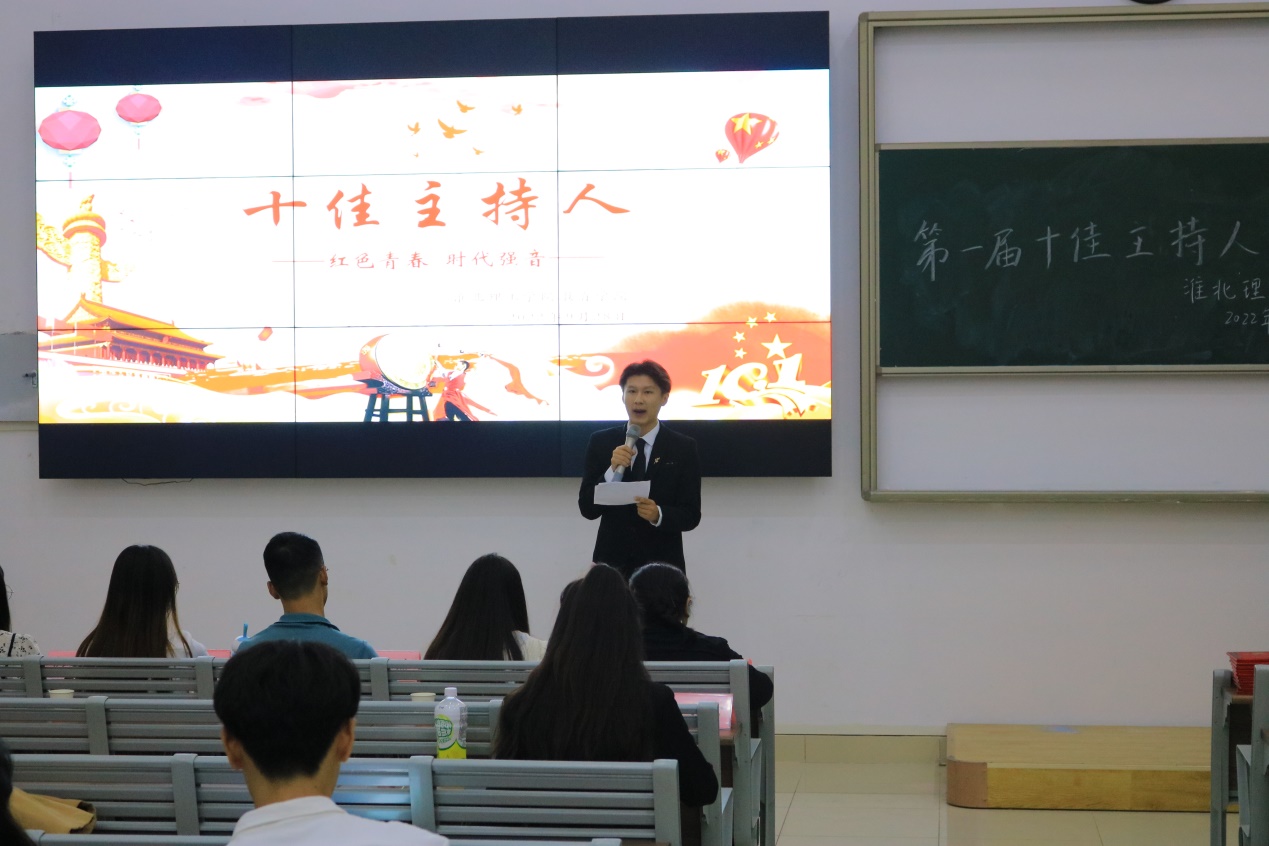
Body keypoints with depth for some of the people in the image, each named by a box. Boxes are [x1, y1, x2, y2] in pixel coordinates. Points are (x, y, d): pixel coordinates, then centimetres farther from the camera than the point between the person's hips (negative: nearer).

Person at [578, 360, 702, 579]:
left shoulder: (683, 448, 0)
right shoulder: (601, 442, 3)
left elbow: (691, 516, -2)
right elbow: (587, 509, -2)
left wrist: (659, 515, -22)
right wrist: (612, 471, -17)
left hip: (662, 564, -1)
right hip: (612, 563, 1)